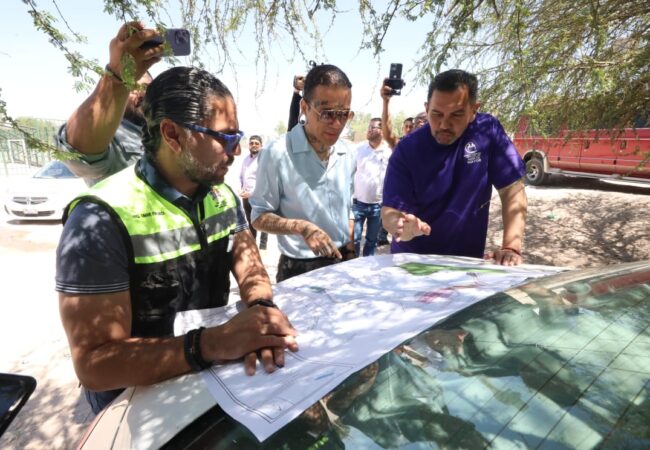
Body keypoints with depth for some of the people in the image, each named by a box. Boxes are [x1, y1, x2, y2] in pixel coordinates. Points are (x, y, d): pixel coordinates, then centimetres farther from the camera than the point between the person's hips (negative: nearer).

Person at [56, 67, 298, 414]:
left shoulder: (223, 197, 0)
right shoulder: (103, 219, -22)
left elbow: (251, 269, -1)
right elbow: (93, 364, -25)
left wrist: (261, 308, -24)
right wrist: (211, 344, -38)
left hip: (212, 378, 5)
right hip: (138, 397, -5)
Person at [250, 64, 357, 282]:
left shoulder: (346, 155, 1)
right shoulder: (278, 154, -17)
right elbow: (259, 217, -12)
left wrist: (351, 254, 5)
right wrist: (301, 227, -26)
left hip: (342, 264, 6)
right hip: (300, 270, -5)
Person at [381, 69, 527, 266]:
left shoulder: (488, 131, -7)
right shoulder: (407, 149, -11)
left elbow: (512, 191, -6)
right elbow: (390, 210, -15)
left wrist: (511, 247, -17)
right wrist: (404, 228, -38)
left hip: (466, 259, -2)